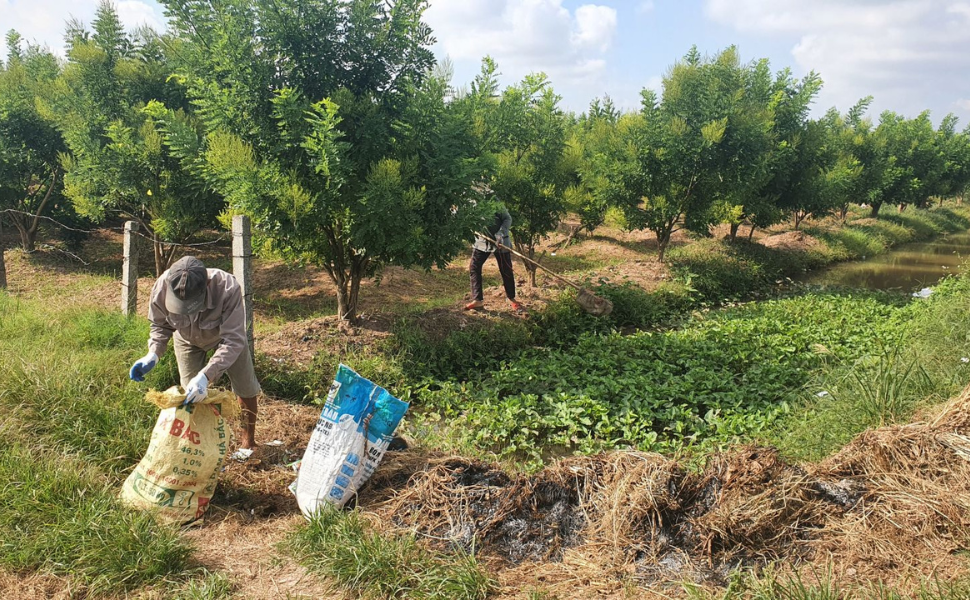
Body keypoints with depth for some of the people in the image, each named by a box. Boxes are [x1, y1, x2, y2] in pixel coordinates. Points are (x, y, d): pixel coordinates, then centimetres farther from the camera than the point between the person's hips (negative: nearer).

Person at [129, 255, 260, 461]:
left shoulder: (227, 288, -47)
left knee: (245, 389, 8)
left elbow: (233, 340, -44)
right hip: (188, 339, 2)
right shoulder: (162, 288, -37)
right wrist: (153, 354, -34)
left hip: (224, 335, -1)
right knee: (192, 395, -3)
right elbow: (160, 325, -15)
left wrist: (206, 375, -55)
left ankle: (248, 439, 32)